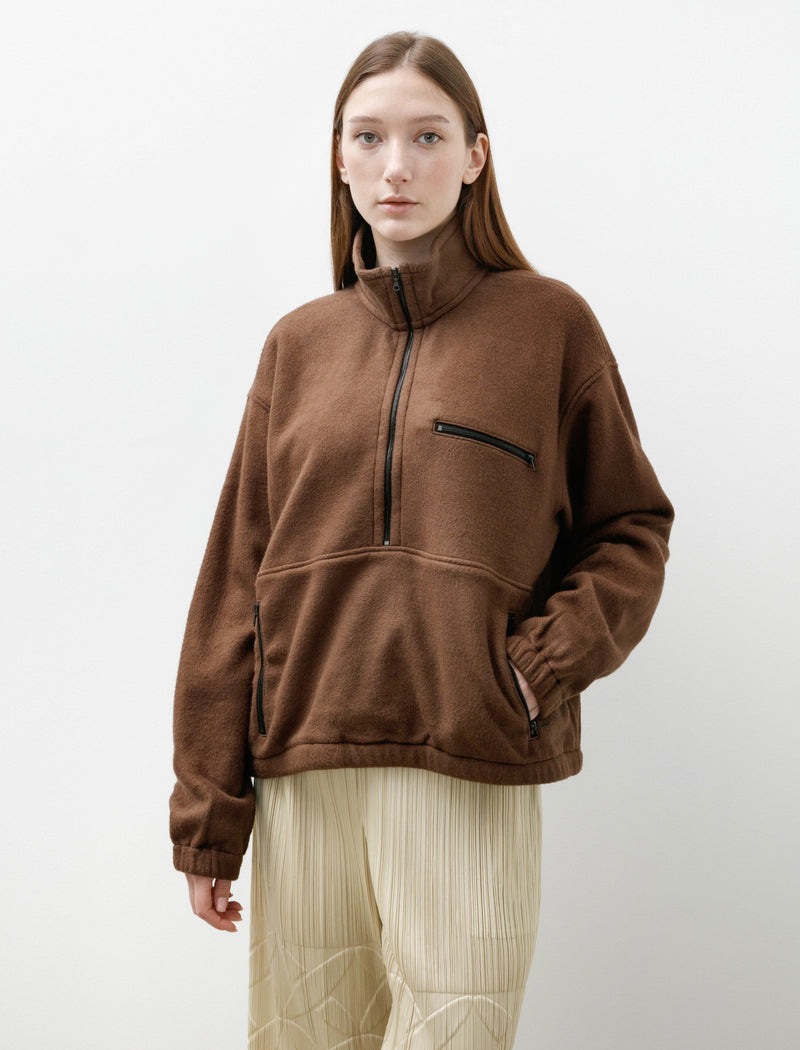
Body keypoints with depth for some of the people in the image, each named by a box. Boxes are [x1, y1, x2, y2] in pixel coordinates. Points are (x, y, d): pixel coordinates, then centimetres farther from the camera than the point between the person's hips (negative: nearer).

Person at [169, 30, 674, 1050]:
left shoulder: (548, 324, 5)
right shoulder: (299, 344, 12)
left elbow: (630, 529, 8)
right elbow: (234, 583, 10)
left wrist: (549, 658, -11)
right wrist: (207, 813, 6)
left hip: (474, 779, -2)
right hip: (304, 776, 3)